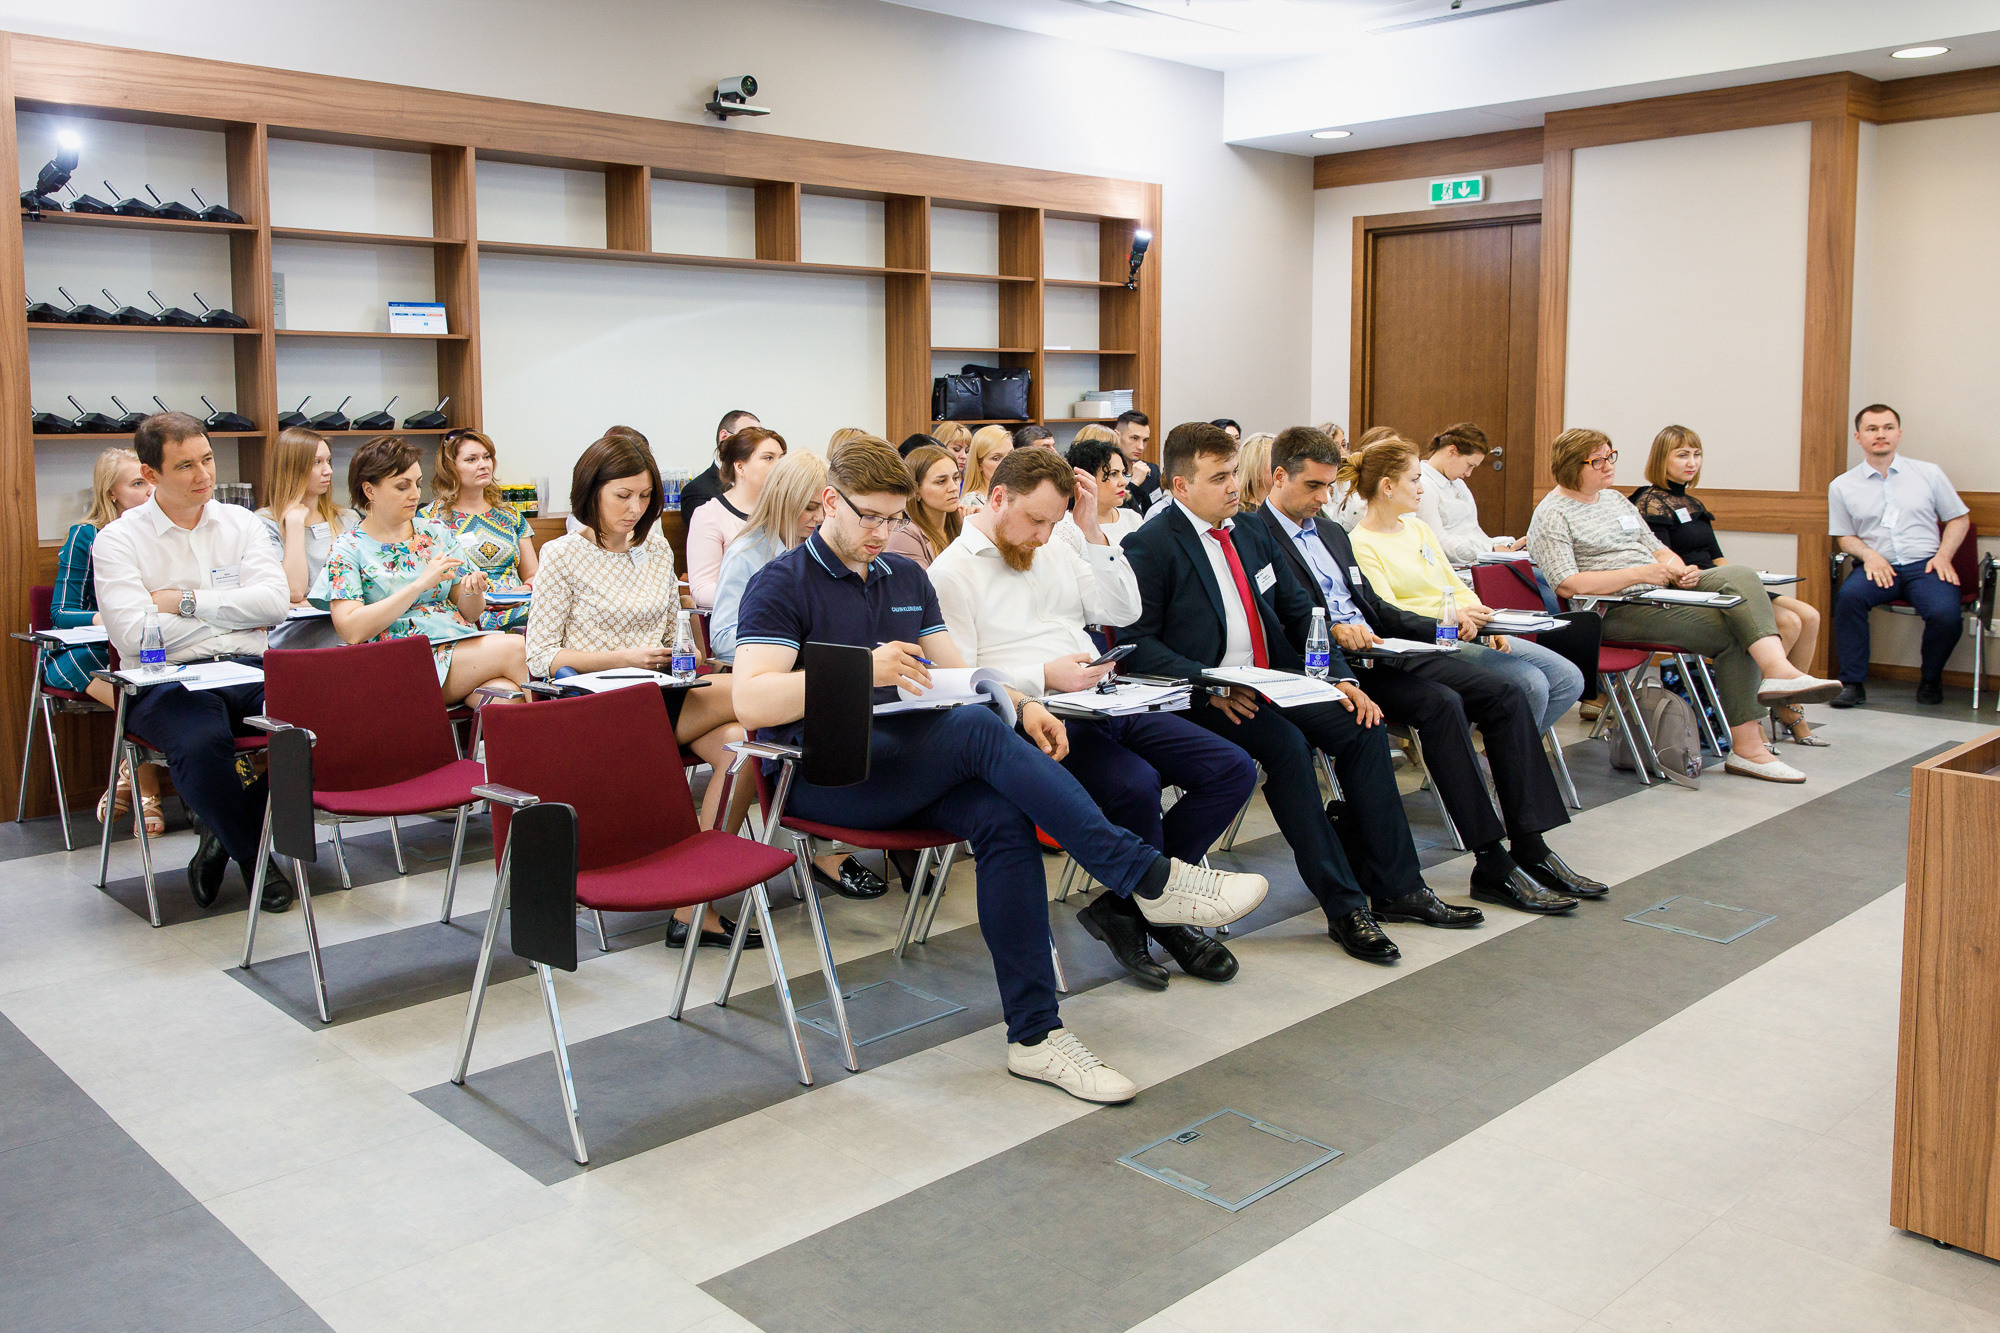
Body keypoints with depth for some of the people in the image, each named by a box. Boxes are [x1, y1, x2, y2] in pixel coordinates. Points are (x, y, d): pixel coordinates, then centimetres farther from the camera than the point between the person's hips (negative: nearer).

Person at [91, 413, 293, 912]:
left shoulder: (240, 522, 15)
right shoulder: (118, 539, 4)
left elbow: (275, 600, -1)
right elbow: (135, 634, -10)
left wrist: (185, 600, -6)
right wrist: (231, 612, -2)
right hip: (167, 680, -3)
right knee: (201, 743, -37)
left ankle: (224, 831, -4)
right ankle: (252, 856, -8)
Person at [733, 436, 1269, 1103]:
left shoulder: (906, 578, 21)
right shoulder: (781, 584, 0)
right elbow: (751, 702, -14)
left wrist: (1021, 705, -6)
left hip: (911, 765, 6)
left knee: (1004, 816, -28)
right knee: (978, 729, -31)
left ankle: (1035, 1035, -26)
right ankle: (1149, 878, -29)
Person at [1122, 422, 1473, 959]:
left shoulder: (1251, 534, 16)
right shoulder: (1149, 546, -7)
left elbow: (1300, 614, 17)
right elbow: (1136, 643, -14)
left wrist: (1340, 678, 2)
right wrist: (1207, 687, -24)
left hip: (1275, 679, 7)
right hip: (1204, 695, -7)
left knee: (1363, 727, -11)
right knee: (1287, 745, -30)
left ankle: (1396, 885, -3)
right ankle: (1343, 905, -21)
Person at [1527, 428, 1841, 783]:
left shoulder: (1615, 499, 22)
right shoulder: (1552, 516, -4)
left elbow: (1658, 550, 24)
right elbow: (1567, 584, -17)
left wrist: (1678, 568, -1)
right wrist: (1640, 573, -19)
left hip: (1662, 591, 8)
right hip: (1619, 611, -8)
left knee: (1740, 576, -21)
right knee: (1733, 635, -21)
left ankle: (1777, 669, -38)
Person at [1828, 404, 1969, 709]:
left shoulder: (1929, 473, 11)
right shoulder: (1842, 486, 11)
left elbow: (1959, 518, 16)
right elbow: (1844, 536, 15)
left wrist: (1943, 556, -1)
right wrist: (1868, 554, -7)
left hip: (1924, 564, 0)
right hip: (1878, 566, 0)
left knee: (1946, 613, -30)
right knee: (1849, 595, -34)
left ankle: (1930, 679, 1)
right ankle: (1852, 683, -25)